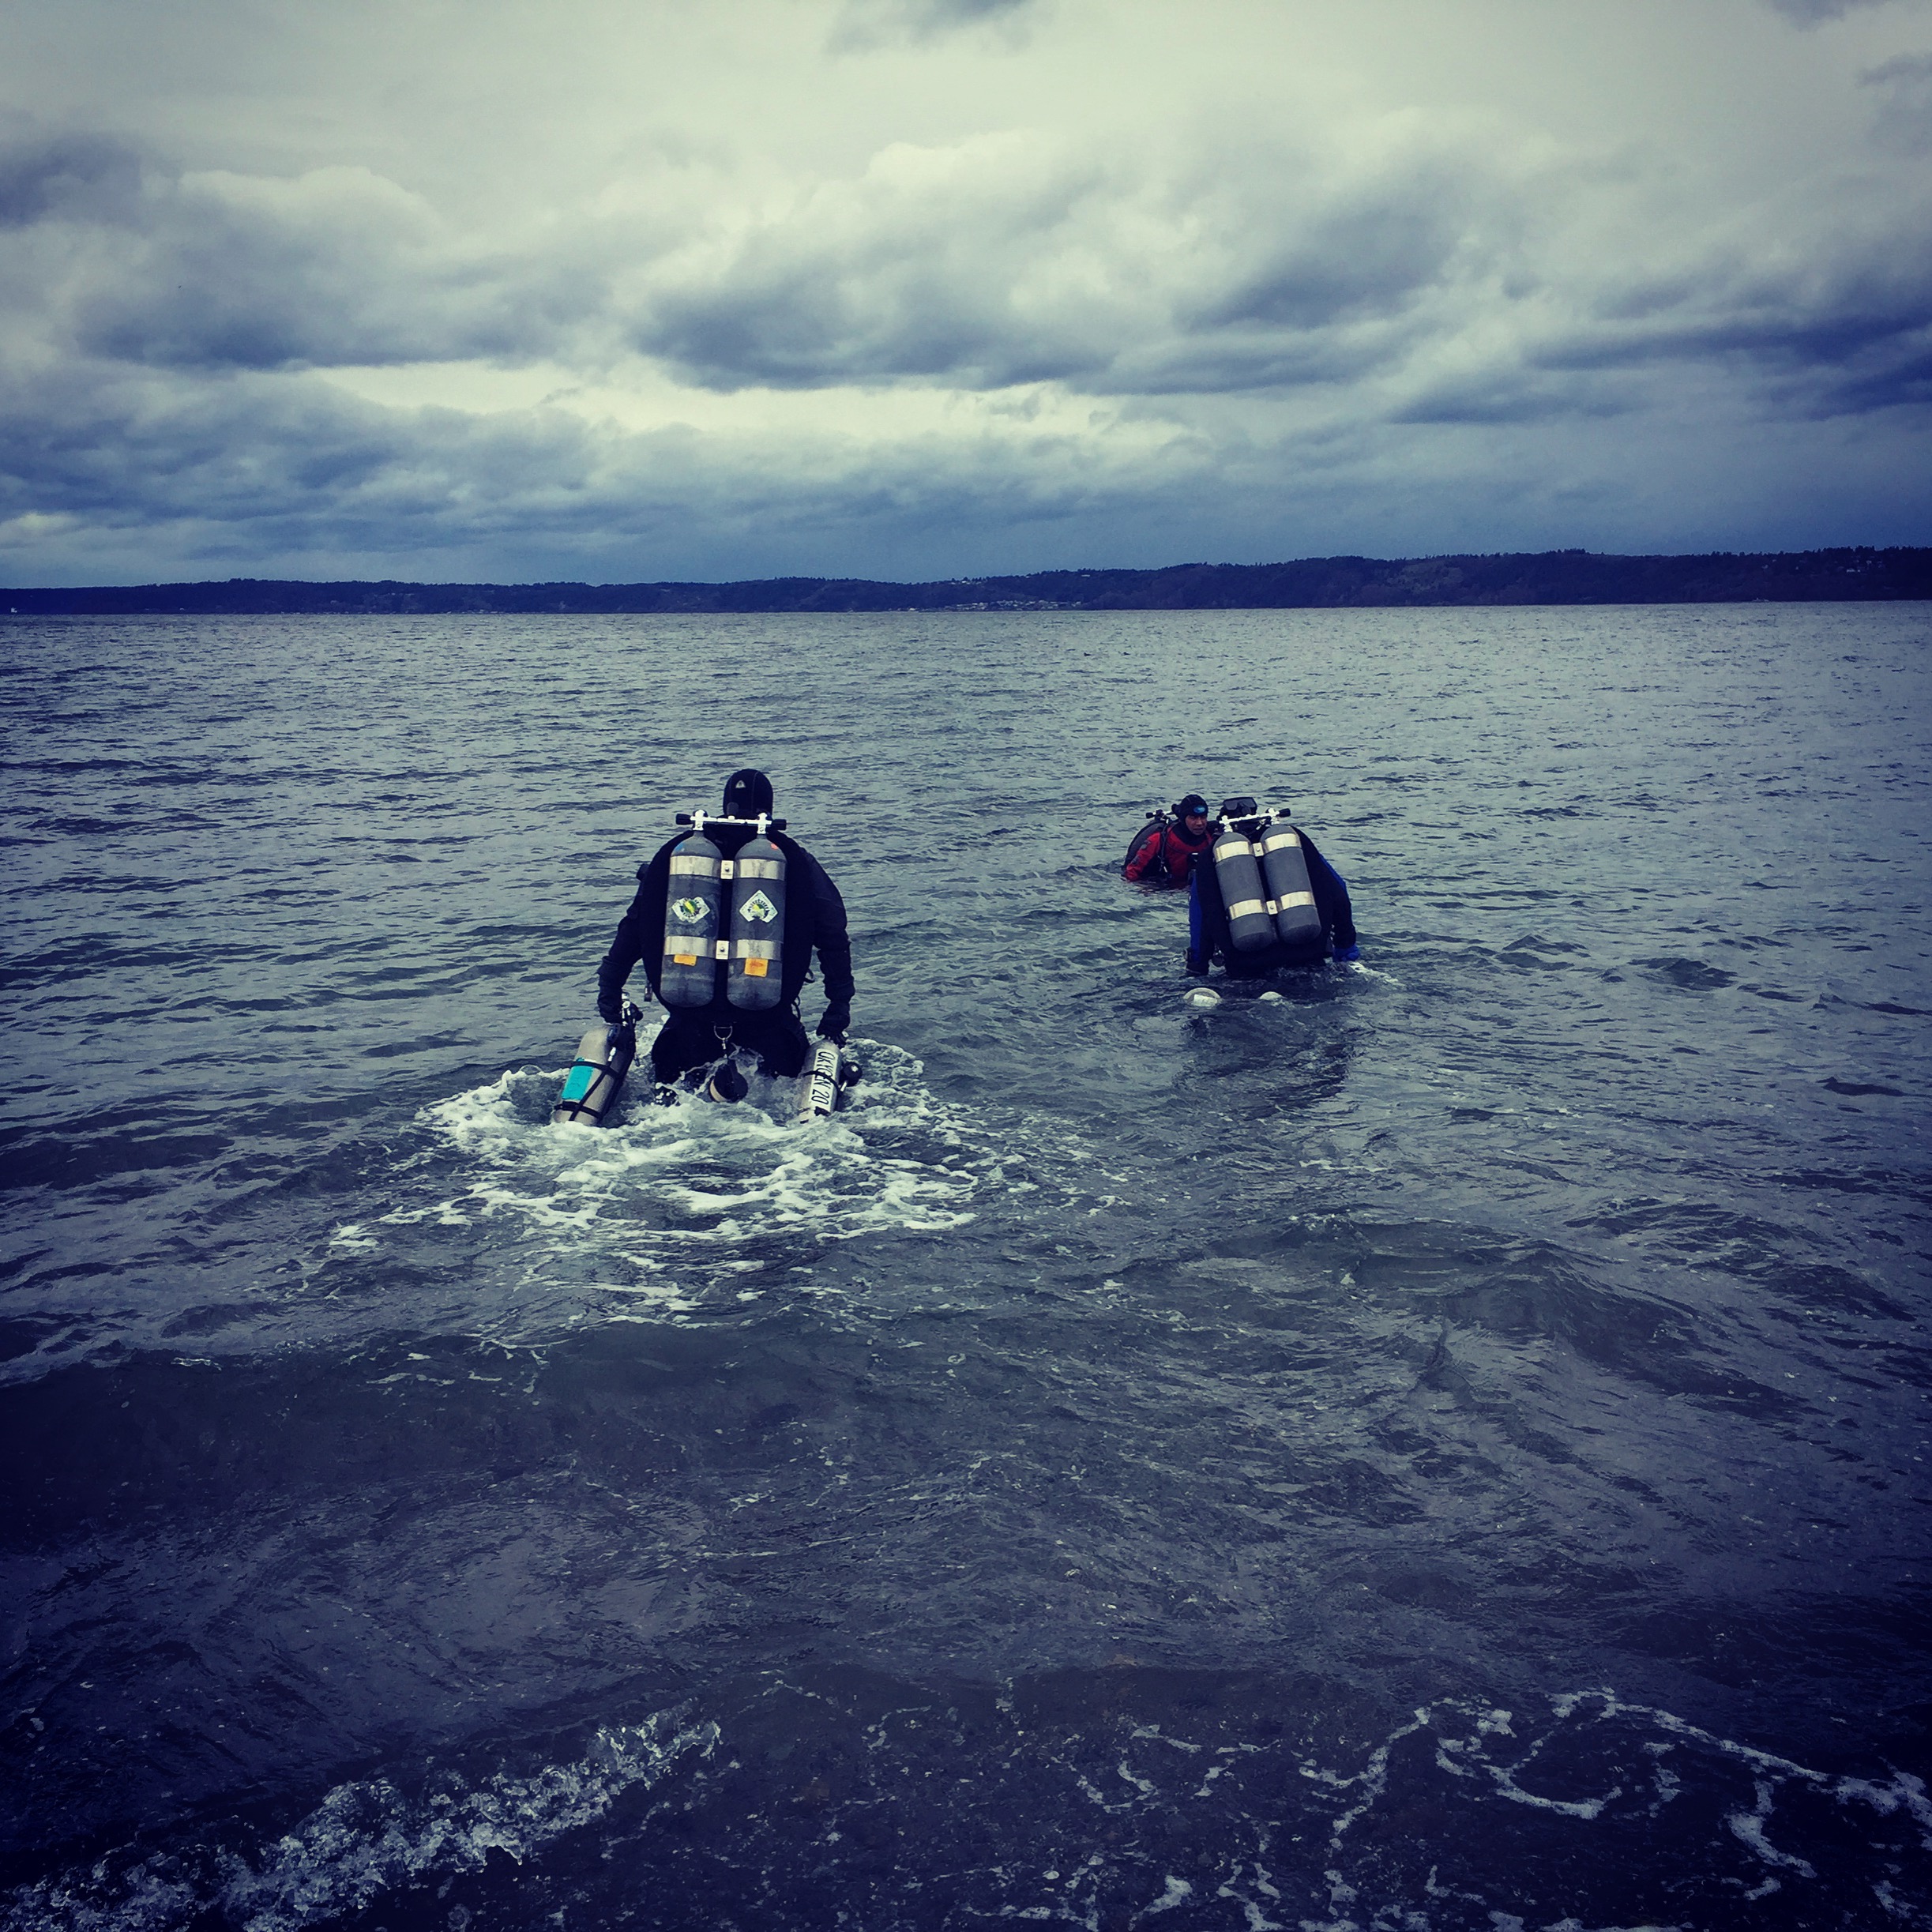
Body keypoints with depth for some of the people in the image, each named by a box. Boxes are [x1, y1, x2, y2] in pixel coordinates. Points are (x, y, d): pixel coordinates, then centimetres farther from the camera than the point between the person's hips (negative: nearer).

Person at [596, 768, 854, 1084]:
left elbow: (634, 927, 9)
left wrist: (610, 993, 18)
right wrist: (838, 1010, 10)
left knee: (665, 1072, 28)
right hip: (767, 1015, -1)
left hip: (691, 1010, 1)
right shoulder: (795, 860, 2)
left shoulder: (676, 852, 6)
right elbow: (833, 938, 2)